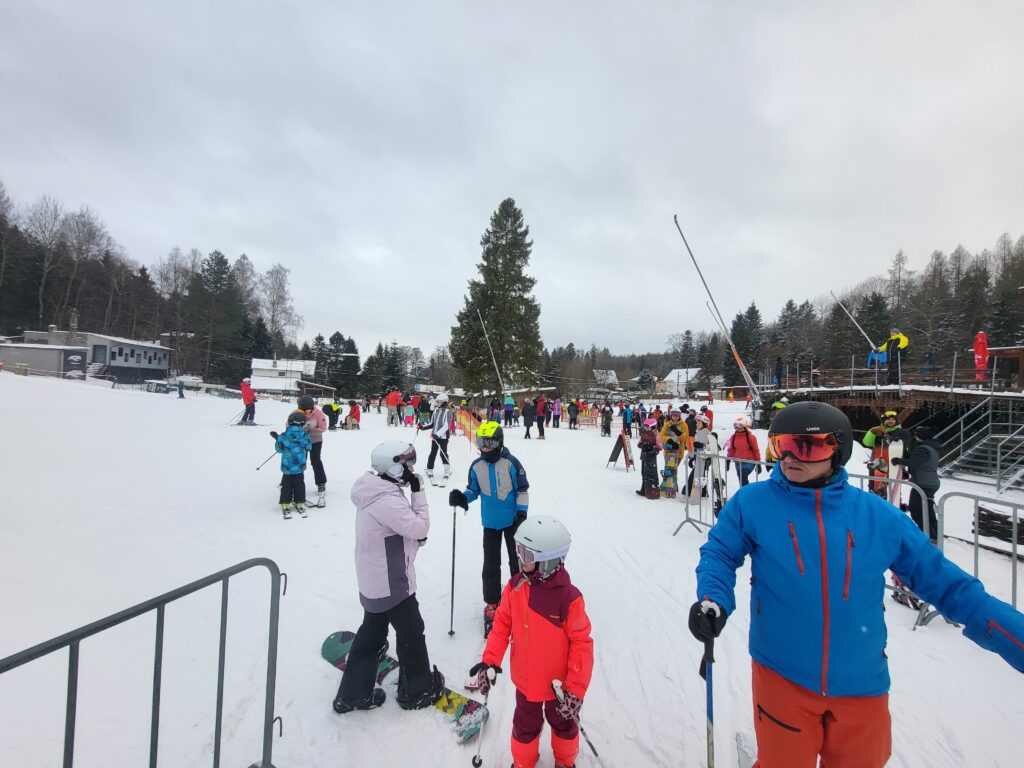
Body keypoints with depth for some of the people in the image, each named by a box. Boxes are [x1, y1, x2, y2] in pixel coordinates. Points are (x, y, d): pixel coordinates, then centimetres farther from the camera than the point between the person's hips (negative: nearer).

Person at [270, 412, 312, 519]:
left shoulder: (284, 436, -10)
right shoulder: (304, 435, -11)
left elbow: (279, 449, 1)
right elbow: (309, 448, 2)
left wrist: (277, 438, 16)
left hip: (287, 467, 0)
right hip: (299, 466, 0)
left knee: (286, 486, 11)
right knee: (299, 485, 12)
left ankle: (285, 505, 12)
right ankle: (299, 503, 17)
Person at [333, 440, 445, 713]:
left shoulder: (375, 492, 0)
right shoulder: (388, 501, -31)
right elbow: (421, 528, -22)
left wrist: (415, 537, -1)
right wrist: (419, 492, -19)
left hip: (373, 580, 9)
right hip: (392, 584, -9)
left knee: (372, 633, 22)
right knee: (411, 634, 12)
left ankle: (352, 694, 35)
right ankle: (417, 690, 32)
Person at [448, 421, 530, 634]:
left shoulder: (511, 463, -16)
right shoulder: (476, 466, -5)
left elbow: (522, 489, -10)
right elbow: (474, 490, 5)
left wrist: (522, 512, -15)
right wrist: (462, 498, -14)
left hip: (512, 520, -2)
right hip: (490, 522, 3)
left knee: (517, 560, 12)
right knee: (490, 564, 8)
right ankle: (492, 603, 24)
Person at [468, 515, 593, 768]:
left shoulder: (569, 597, -28)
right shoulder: (515, 586, -16)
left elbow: (581, 643, -20)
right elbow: (502, 624, -5)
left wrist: (576, 689, -18)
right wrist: (490, 661, -10)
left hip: (559, 683, -2)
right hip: (525, 680, 3)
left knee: (563, 723, 26)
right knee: (525, 726, 25)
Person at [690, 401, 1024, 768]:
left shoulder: (878, 516, -4)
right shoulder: (752, 502, -10)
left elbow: (944, 582, 4)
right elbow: (720, 553, -2)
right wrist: (713, 599, -19)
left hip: (860, 684, 3)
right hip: (782, 674, -2)